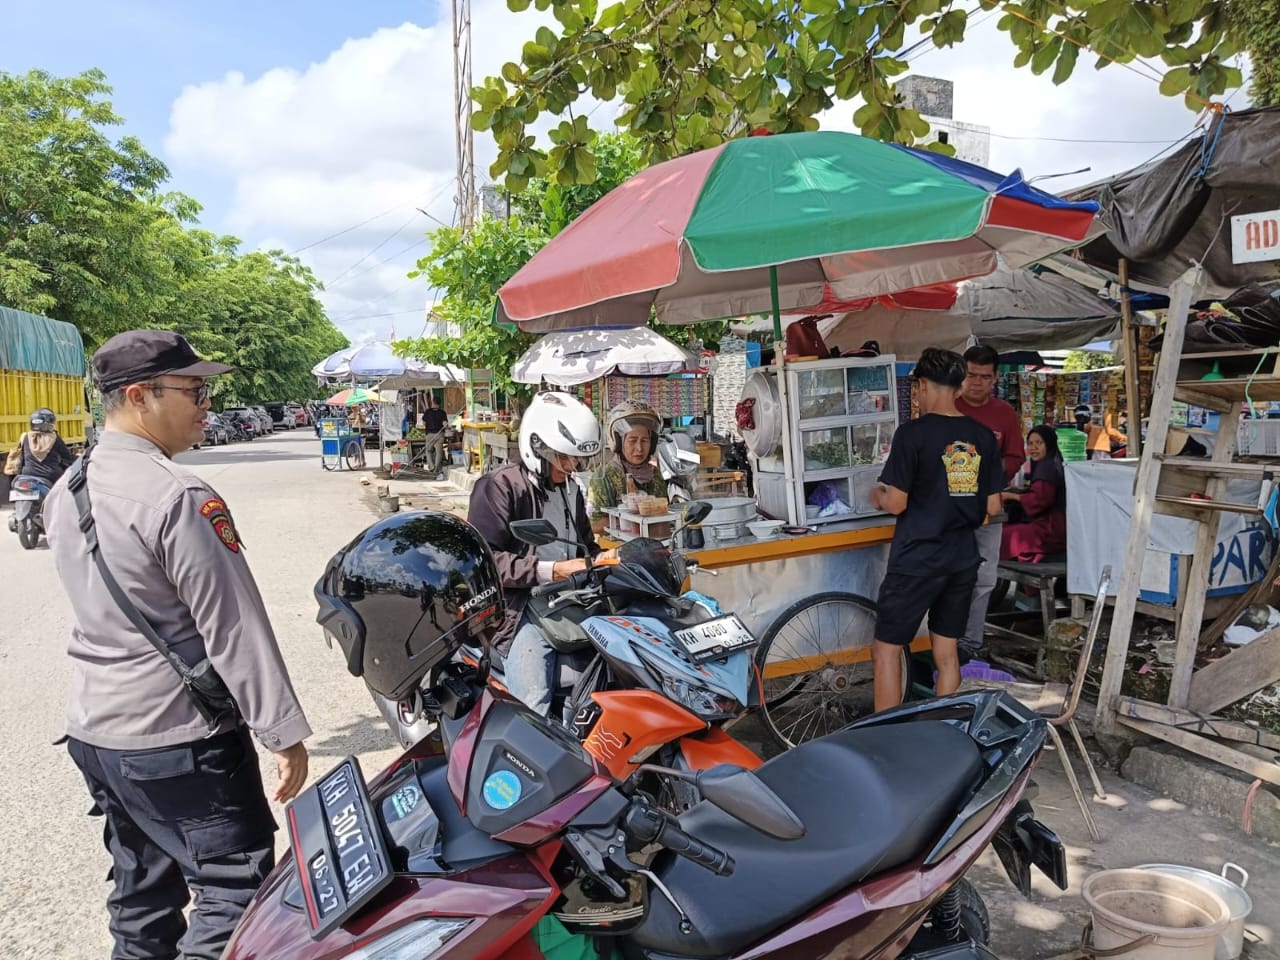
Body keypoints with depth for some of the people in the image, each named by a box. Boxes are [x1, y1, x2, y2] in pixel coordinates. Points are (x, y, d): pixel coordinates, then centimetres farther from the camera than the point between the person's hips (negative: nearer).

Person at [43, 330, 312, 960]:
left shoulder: (64, 493, 6)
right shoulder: (180, 498, -22)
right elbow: (234, 628, -21)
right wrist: (284, 733, -16)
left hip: (94, 730, 9)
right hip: (178, 740, -9)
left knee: (141, 889, 21)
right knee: (236, 886, 2)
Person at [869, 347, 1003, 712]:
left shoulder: (913, 433, -14)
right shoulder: (983, 436, 3)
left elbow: (897, 504, -14)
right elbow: (992, 507, 6)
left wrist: (878, 496, 7)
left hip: (916, 561, -6)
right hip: (963, 559, 6)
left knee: (886, 650, 6)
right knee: (947, 652, 16)